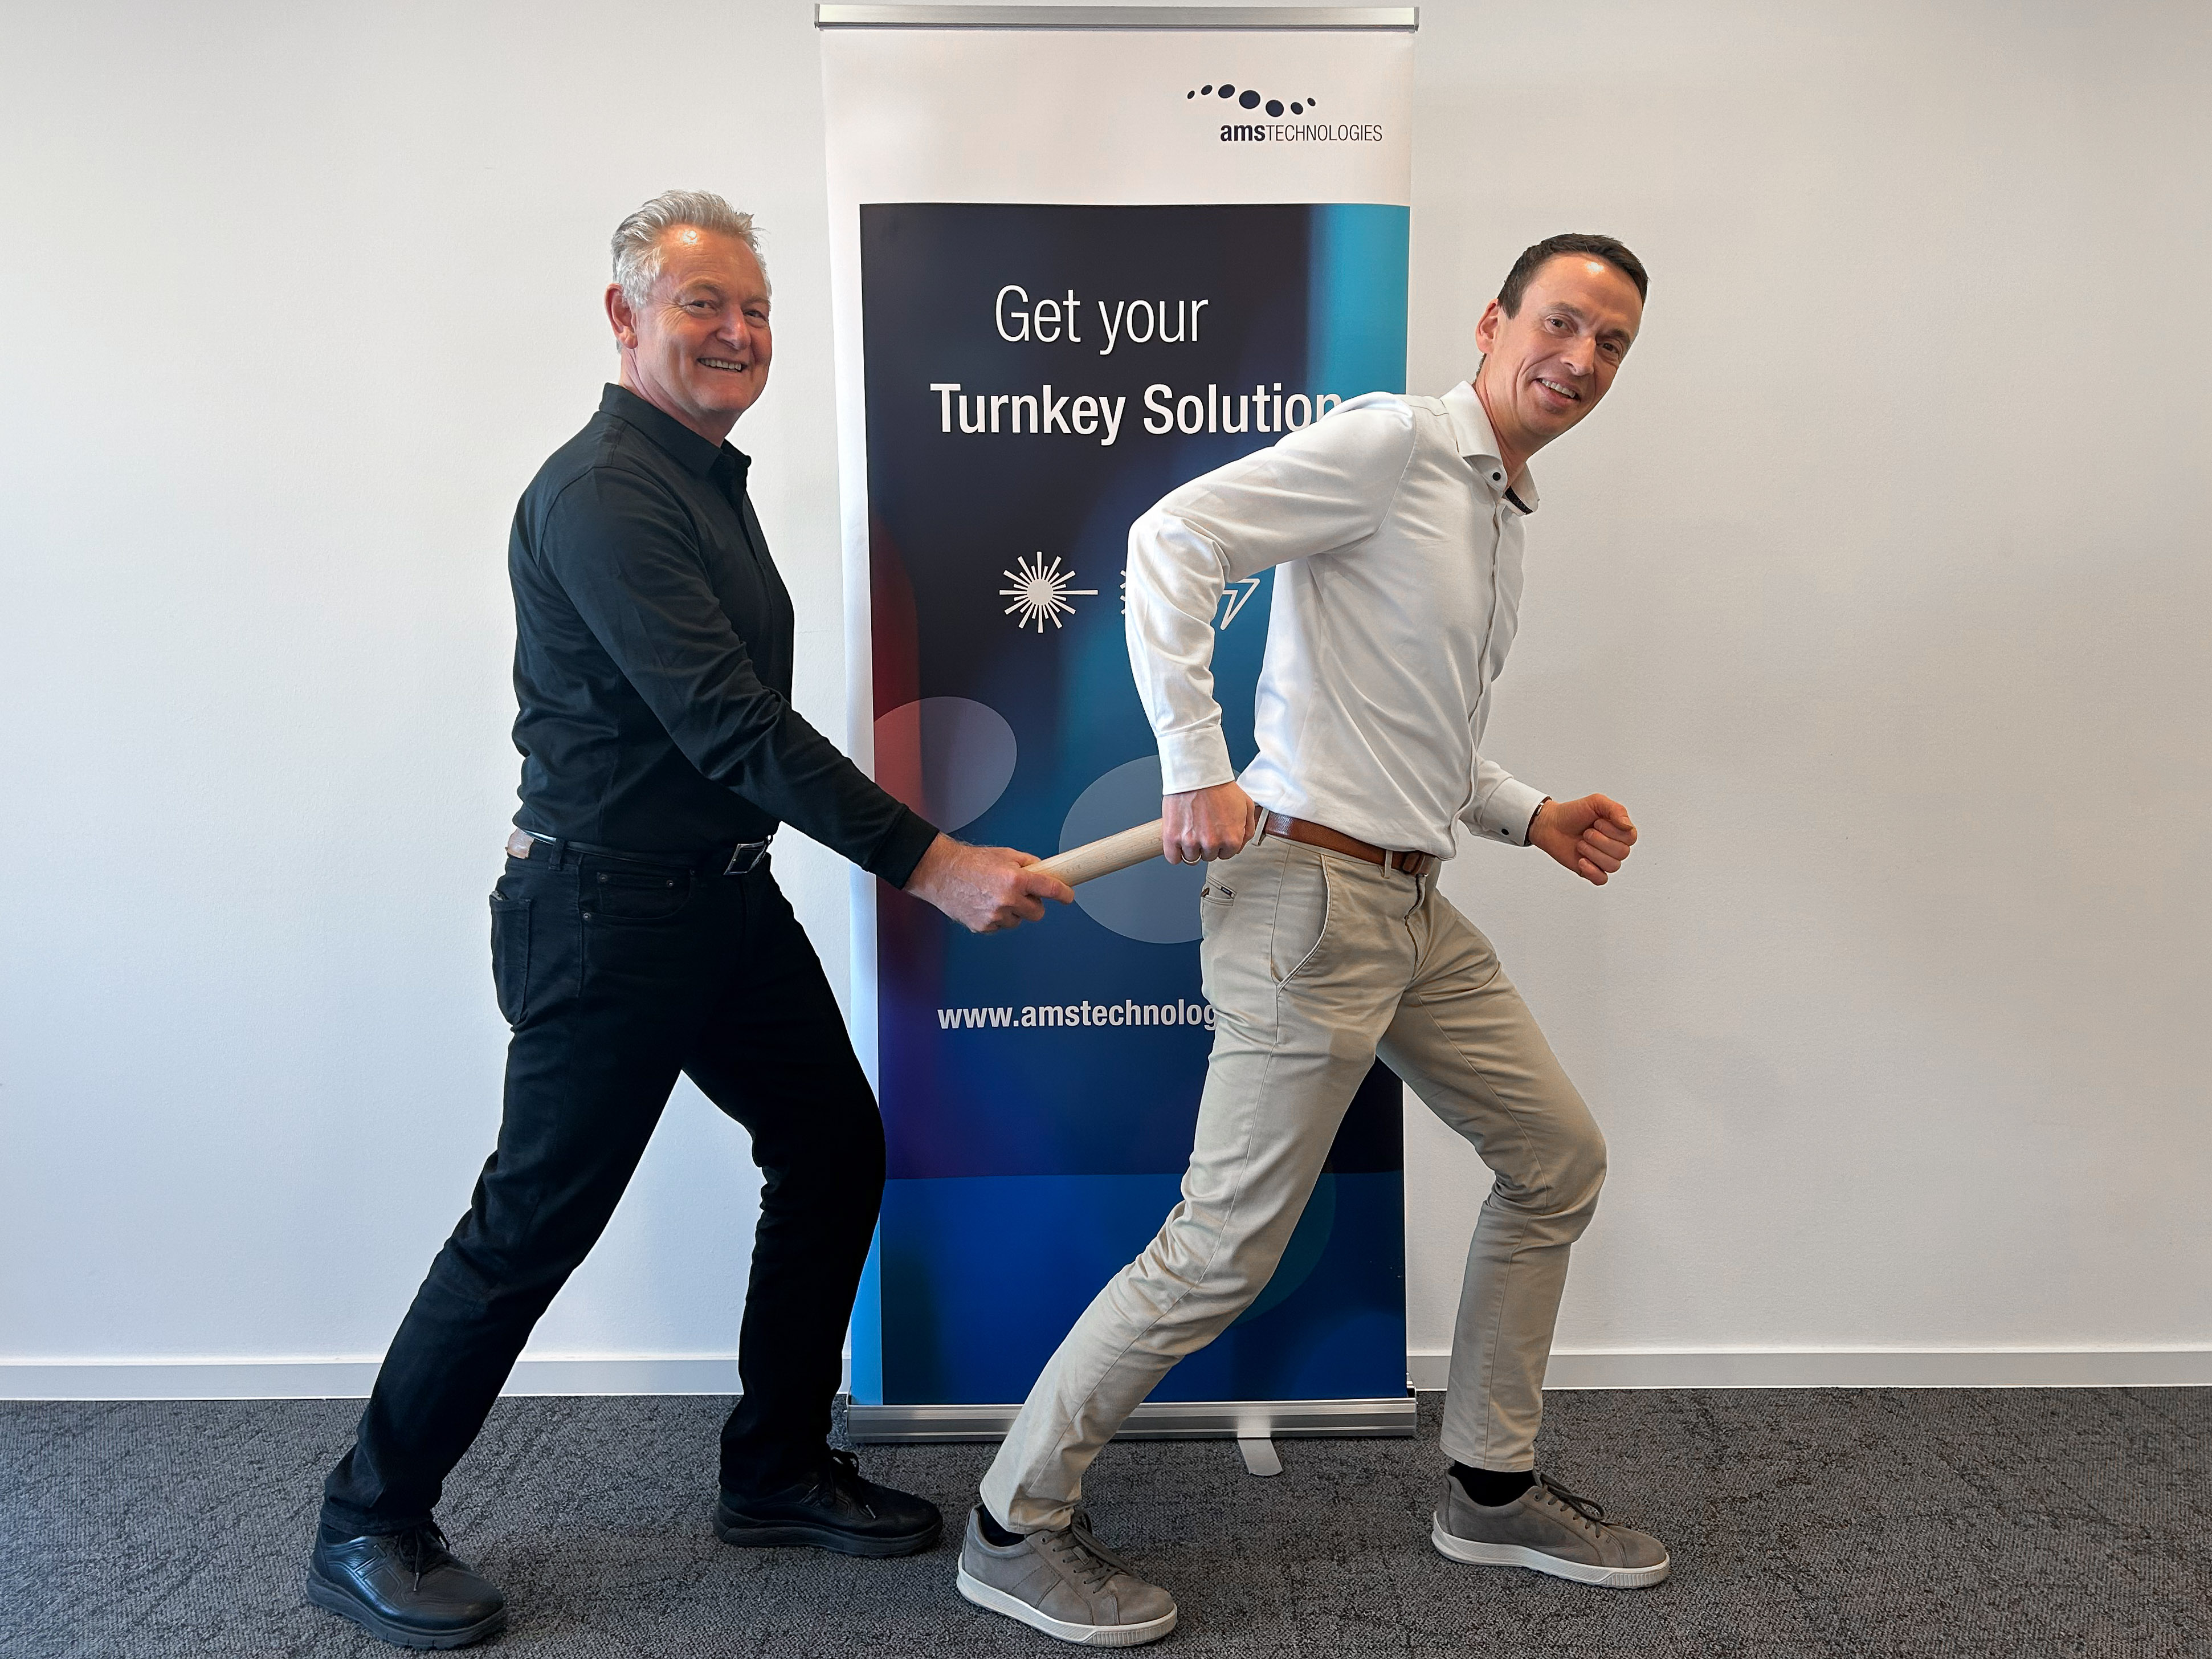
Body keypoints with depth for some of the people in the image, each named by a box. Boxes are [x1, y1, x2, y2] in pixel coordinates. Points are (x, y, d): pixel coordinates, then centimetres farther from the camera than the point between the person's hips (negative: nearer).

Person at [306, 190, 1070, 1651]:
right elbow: (729, 725, -27)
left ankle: (780, 1470, 28)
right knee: (535, 1221, 1)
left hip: (727, 896, 10)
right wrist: (930, 863, -29)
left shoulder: (709, 476, 13)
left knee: (836, 1152, 11)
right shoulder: (602, 493, -18)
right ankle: (368, 1526, 23)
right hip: (608, 914, -9)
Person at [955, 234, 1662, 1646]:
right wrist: (1199, 766, -23)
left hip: (1413, 907, 10)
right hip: (1312, 894, -10)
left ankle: (1494, 1489, 33)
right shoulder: (1391, 443, -9)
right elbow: (1175, 538, -19)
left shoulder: (1504, 519, 20)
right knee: (1229, 1246, -5)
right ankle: (1016, 1526, 15)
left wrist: (1533, 817, 15)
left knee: (1560, 1159, 17)